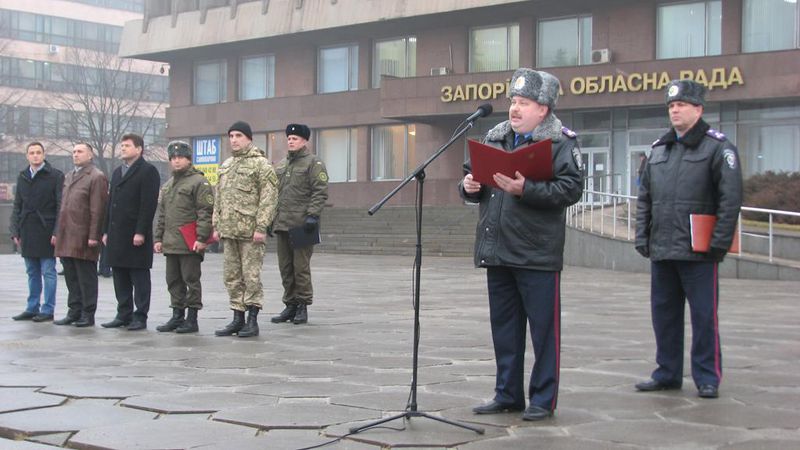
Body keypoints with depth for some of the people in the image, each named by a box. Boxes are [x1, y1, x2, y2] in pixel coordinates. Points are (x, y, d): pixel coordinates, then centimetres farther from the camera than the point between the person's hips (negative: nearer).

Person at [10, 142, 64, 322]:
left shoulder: (55, 176, -4)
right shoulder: (22, 177, 13)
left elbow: (60, 206, -7)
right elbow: (17, 206, 15)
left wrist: (56, 232, -13)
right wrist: (15, 231, 8)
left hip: (46, 231, -5)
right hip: (27, 232, 6)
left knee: (48, 272, -1)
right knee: (32, 273, 12)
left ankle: (47, 310, 4)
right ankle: (32, 308, 18)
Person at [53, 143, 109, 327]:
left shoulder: (97, 177, -6)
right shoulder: (68, 177, 20)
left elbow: (98, 210, -12)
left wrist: (93, 236, -17)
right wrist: (58, 233, 15)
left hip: (83, 237, -8)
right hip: (66, 237, 8)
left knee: (86, 278, 0)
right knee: (71, 277, 12)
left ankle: (88, 315, 6)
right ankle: (74, 312, 19)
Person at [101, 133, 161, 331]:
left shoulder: (148, 171, -5)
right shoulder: (117, 172, 21)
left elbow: (149, 204, -13)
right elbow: (111, 203, 21)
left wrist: (141, 232, -19)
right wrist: (106, 231, 14)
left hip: (136, 235, -8)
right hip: (117, 234, 8)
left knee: (139, 278, -2)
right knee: (120, 277, 10)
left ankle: (140, 317, 2)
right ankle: (124, 314, 17)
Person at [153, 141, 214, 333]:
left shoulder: (199, 182, -5)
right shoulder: (167, 186, 20)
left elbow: (206, 212, -12)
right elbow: (161, 214, 23)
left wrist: (201, 238, -18)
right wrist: (158, 238, 15)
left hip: (190, 244, -8)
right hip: (170, 243, 8)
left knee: (191, 280, -3)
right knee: (173, 281, 11)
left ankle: (192, 319, 2)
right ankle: (177, 316, 19)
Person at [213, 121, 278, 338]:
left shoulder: (260, 164, -5)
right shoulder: (226, 166, 18)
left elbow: (268, 198, -11)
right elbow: (218, 198, 22)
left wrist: (261, 227, -17)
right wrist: (216, 225, 14)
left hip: (250, 231, -7)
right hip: (228, 231, 7)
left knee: (251, 276, -4)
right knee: (232, 277, 9)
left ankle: (252, 320, 2)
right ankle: (237, 318, 17)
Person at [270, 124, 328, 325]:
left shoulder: (313, 163, -2)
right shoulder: (281, 165, 20)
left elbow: (321, 192, -10)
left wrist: (312, 215, -19)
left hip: (301, 225, -7)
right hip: (281, 224, 7)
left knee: (301, 266, -4)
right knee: (285, 267, 10)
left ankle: (302, 305, 5)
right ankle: (290, 305, 18)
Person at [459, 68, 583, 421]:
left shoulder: (561, 142, -4)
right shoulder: (494, 139, 15)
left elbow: (571, 189, -16)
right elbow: (475, 180, 24)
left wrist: (525, 190, -25)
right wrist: (469, 187, 0)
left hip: (537, 255, -6)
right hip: (497, 251, 6)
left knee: (543, 327, 1)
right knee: (503, 326, 13)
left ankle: (543, 399, 11)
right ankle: (507, 394, 23)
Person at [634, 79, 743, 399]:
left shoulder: (717, 146, -3)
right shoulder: (659, 149, 16)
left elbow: (731, 197, -9)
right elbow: (644, 198, 20)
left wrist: (719, 242, -14)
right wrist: (642, 237, 10)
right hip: (661, 251, 6)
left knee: (704, 316, -1)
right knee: (664, 314, 12)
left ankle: (707, 378, 8)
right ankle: (667, 373, 22)